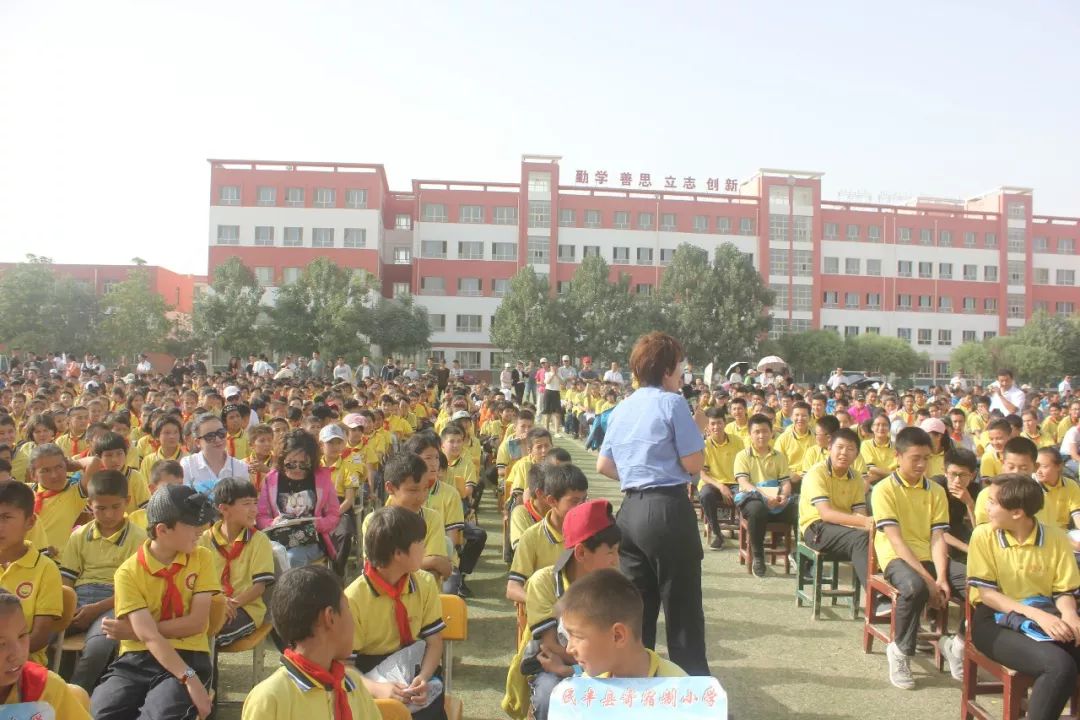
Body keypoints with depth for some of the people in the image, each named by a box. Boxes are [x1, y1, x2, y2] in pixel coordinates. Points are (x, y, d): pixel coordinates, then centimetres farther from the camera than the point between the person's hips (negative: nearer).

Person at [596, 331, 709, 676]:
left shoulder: (621, 409, 13)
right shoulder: (672, 402, -7)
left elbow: (603, 465, 15)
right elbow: (694, 463, -10)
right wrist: (697, 428, 5)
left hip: (630, 510, 7)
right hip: (668, 509, -7)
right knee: (682, 608, 2)